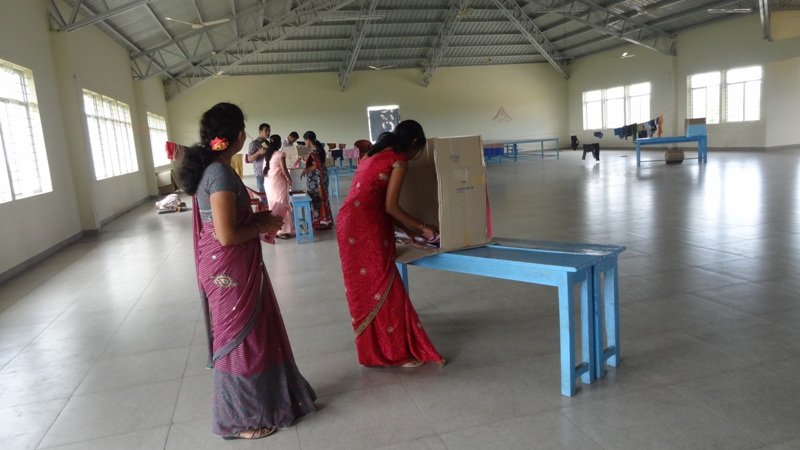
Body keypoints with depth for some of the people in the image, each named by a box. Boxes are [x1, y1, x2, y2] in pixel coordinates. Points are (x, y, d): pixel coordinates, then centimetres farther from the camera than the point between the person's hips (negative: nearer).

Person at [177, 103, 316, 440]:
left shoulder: (210, 168, 9)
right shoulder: (220, 173, -22)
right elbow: (227, 235, -26)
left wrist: (258, 219, 9)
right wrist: (262, 226, -11)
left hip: (230, 267, 10)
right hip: (229, 271, -10)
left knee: (253, 333, 21)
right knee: (240, 337, 5)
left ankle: (258, 400, 38)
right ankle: (239, 419, 23)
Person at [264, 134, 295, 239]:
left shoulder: (267, 154, 10)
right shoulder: (280, 154, -11)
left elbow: (265, 169, 10)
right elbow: (284, 169, -13)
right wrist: (289, 180, -3)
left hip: (268, 182, 7)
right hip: (278, 182, -7)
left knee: (273, 205, 14)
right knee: (282, 205, -2)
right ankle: (282, 230, -2)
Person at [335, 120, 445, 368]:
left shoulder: (375, 154, 22)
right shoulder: (399, 159, -4)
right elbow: (390, 206, -9)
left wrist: (410, 229, 23)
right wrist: (422, 228, 2)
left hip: (350, 222, 9)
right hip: (365, 226, -9)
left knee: (364, 286, 17)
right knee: (382, 288, 0)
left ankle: (372, 348, 29)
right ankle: (397, 352, 12)